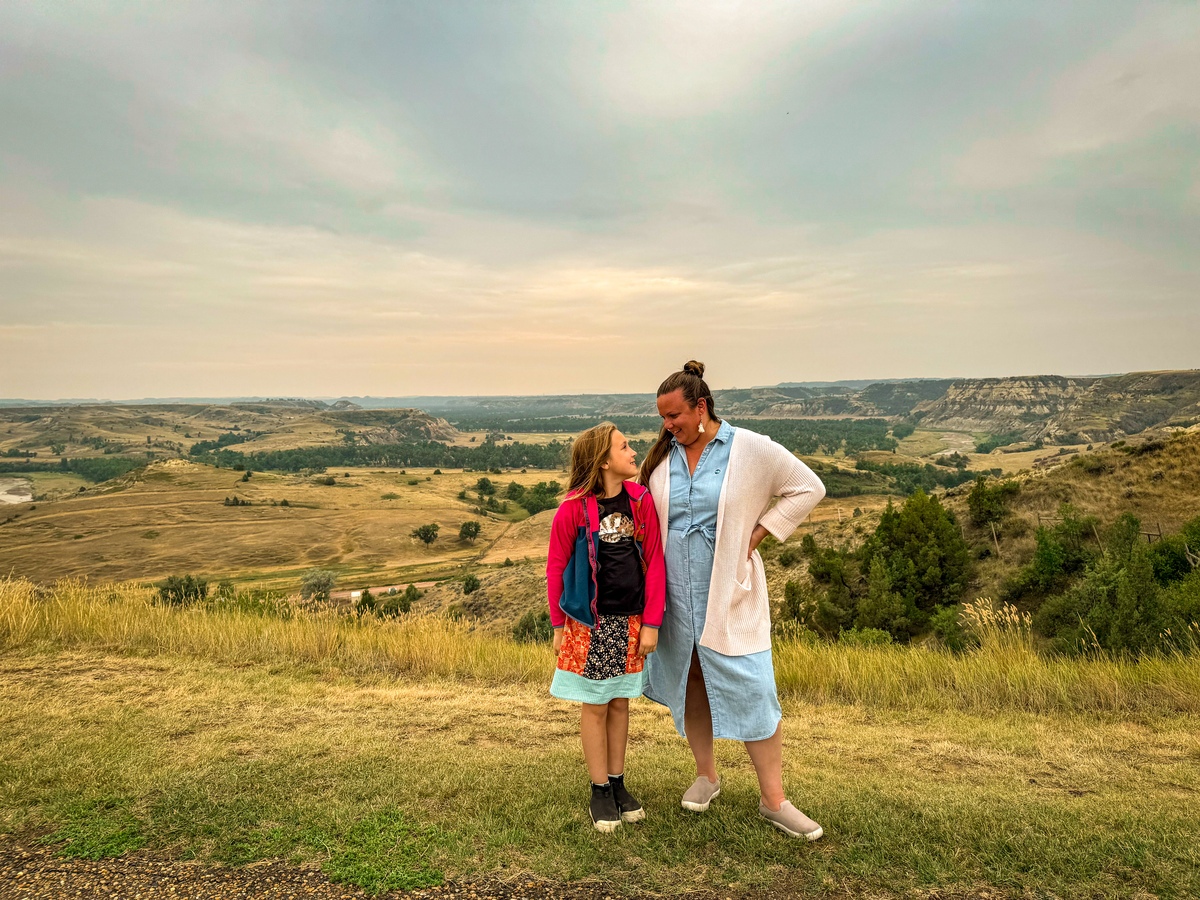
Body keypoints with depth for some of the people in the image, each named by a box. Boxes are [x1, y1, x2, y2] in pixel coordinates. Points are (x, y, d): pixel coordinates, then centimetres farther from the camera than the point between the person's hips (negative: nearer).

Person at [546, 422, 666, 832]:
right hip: (589, 624, -3)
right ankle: (599, 791, 24)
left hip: (630, 621, 3)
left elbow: (654, 563, 0)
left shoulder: (641, 500, -3)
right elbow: (556, 568, -4)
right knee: (595, 705, 8)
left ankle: (618, 783, 31)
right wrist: (558, 625, 0)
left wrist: (651, 623, -2)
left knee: (620, 702, 15)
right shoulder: (574, 507, -13)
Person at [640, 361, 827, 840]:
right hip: (675, 593, 4)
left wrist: (757, 534, -6)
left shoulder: (751, 449, -8)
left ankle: (773, 800, 15)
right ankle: (706, 775, 36)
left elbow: (808, 488, -1)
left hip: (728, 593, -3)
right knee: (689, 682, 15)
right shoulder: (661, 456, 3)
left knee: (750, 690, -1)